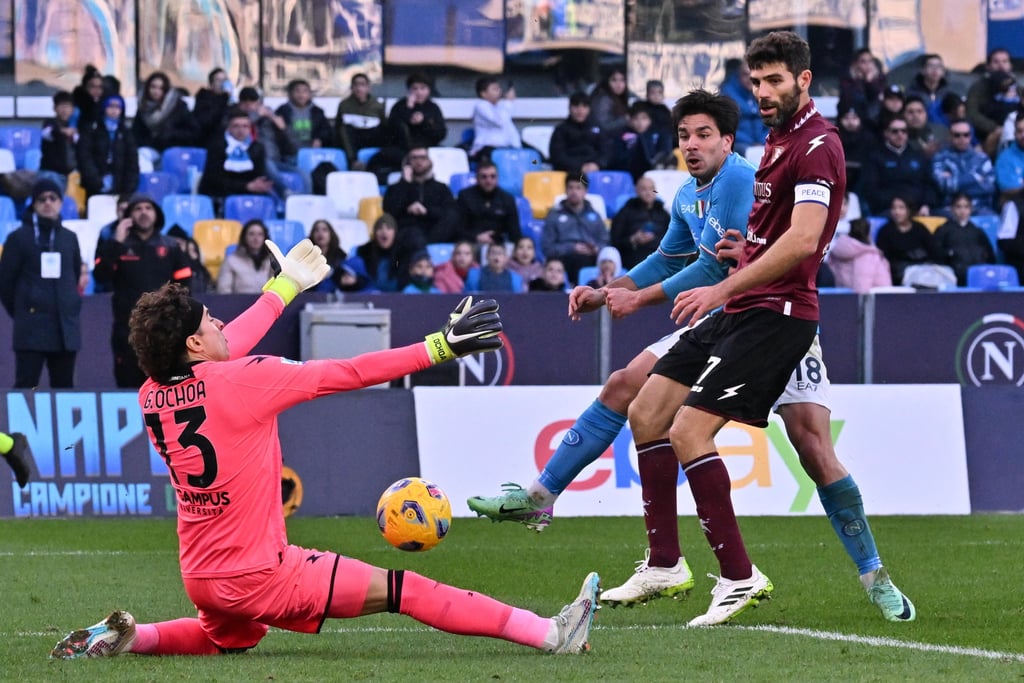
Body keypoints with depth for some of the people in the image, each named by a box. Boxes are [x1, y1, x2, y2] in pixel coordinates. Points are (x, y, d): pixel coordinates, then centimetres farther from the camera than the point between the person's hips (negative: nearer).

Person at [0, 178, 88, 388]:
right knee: (25, 387, -10)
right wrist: (20, 314, 6)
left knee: (64, 388, 7)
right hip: (31, 328, -4)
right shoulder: (19, 238, 0)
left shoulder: (69, 238, 13)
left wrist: (73, 307, 13)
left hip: (65, 328, 4)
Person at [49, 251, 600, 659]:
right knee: (401, 589, -4)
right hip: (259, 575, -7)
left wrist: (285, 287, 34)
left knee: (224, 638, 39)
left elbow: (219, 354, 21)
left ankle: (124, 637, 17)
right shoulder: (239, 382, -18)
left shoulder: (152, 395, 2)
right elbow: (350, 374, -14)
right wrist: (441, 347, -6)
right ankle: (549, 634, -4)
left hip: (199, 577, 7)